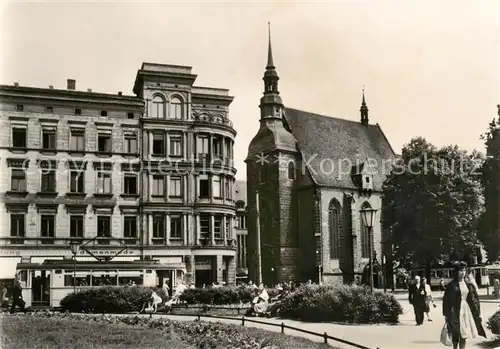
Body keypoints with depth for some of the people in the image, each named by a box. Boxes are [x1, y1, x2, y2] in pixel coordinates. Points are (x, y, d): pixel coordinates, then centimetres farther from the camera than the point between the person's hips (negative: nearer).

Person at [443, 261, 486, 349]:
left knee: (464, 335, 8)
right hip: (455, 312, -4)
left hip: (467, 311, 4)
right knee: (456, 334, 1)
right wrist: (446, 314, -9)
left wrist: (478, 312, 5)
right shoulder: (451, 285, -7)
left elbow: (475, 298, 9)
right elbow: (446, 300, -7)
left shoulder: (469, 284, 6)